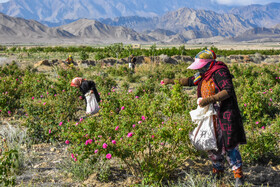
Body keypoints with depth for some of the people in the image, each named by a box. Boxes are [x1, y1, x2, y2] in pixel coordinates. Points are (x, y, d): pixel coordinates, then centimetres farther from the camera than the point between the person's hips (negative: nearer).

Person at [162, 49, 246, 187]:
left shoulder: (220, 72, -14)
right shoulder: (204, 74, 12)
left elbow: (228, 91, -23)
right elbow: (190, 81, 27)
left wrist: (210, 99, -31)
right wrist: (172, 81, 27)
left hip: (225, 115, -8)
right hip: (211, 115, 8)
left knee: (229, 145, -8)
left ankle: (238, 175, 2)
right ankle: (217, 171, 28)